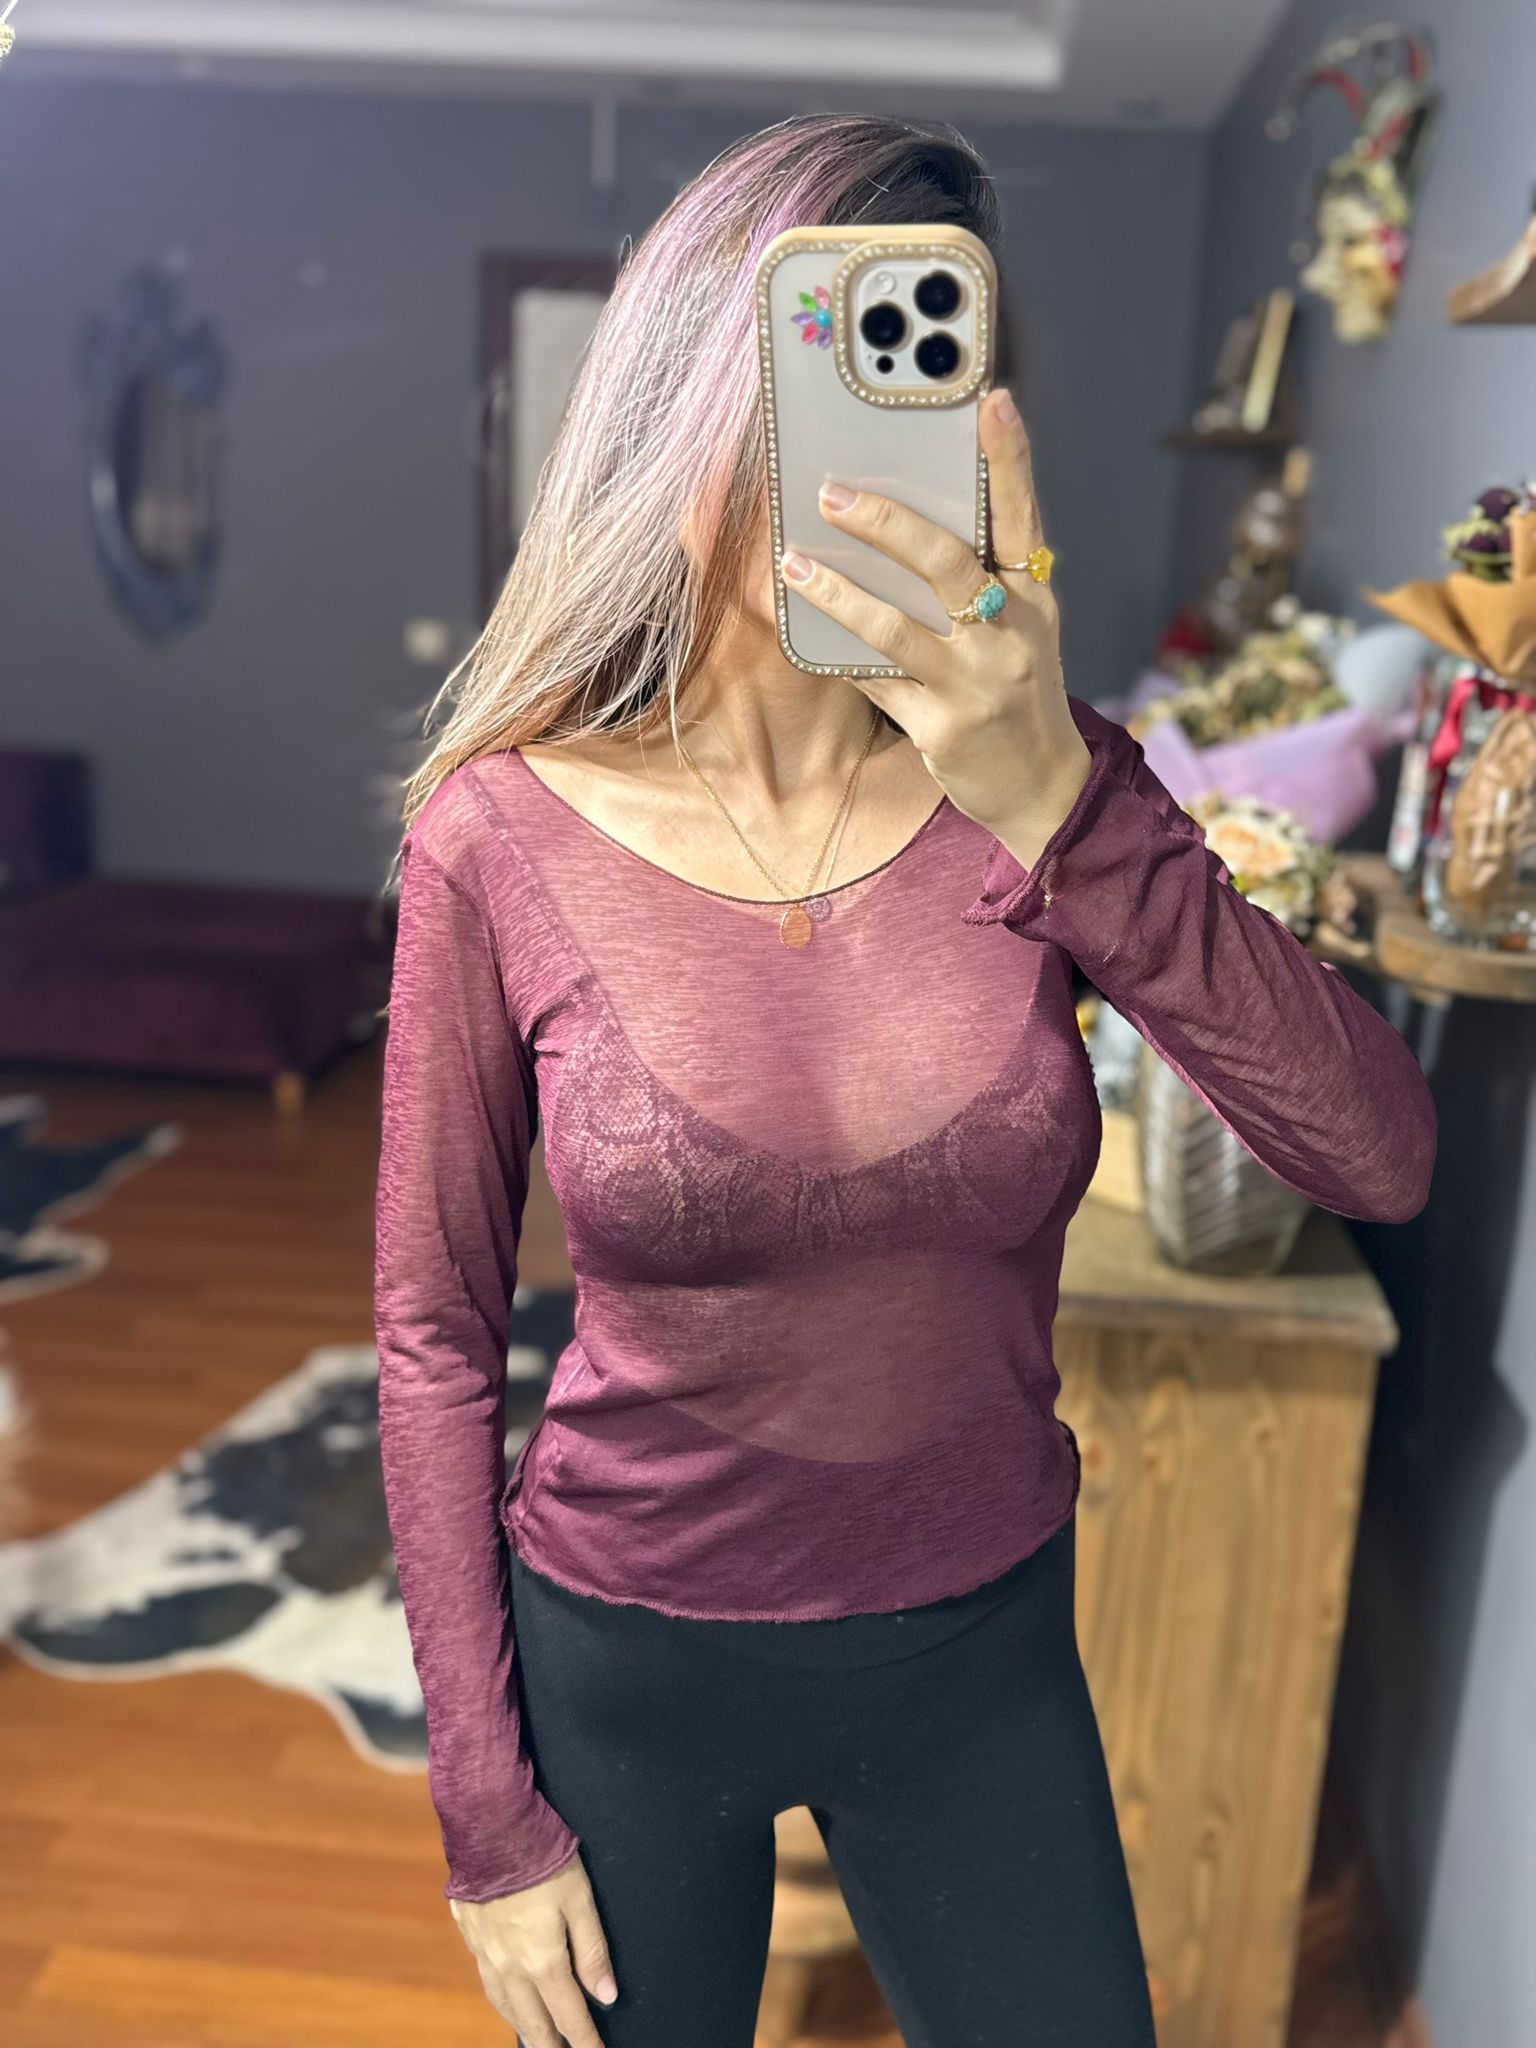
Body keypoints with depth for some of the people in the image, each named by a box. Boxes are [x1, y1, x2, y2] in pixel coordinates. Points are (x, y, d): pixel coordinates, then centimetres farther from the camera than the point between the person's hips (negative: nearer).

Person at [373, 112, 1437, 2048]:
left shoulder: (1042, 784, -11)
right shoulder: (501, 837, -16)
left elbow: (1380, 1162, -20)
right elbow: (437, 1332, -9)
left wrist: (1059, 807, -33)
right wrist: (487, 1807, -4)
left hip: (983, 1658, 2)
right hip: (627, 1665, -1)